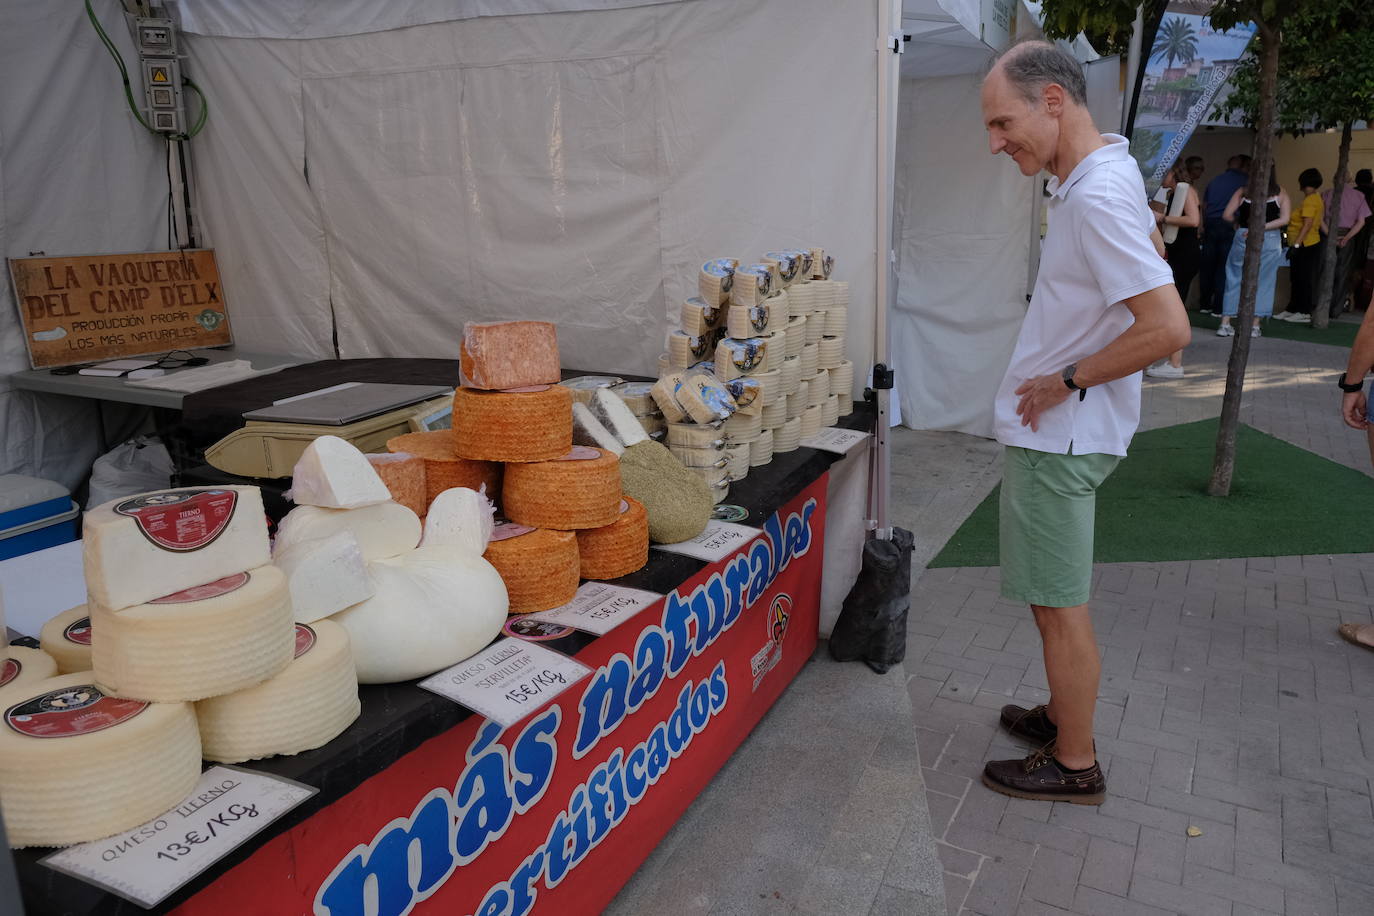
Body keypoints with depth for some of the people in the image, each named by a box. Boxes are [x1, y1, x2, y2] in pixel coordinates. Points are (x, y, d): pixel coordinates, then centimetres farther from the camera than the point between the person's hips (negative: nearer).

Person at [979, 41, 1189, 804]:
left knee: (1059, 605, 3)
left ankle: (1074, 765, 19)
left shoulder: (1097, 198, -22)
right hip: (1051, 428, 10)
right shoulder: (1103, 174, 9)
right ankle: (1063, 715, 38)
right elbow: (1149, 236, 27)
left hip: (1058, 437, -10)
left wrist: (1067, 381, -17)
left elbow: (1167, 326, -29)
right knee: (1058, 598, 21)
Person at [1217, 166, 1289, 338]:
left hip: (1242, 238, 0)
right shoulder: (1281, 194, 3)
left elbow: (1227, 215, -1)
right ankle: (1255, 325, 6)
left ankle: (1225, 324, 3)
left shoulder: (1243, 192, 3)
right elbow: (1284, 219, -6)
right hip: (1270, 240, 0)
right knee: (1263, 282, 6)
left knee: (1234, 279, 7)